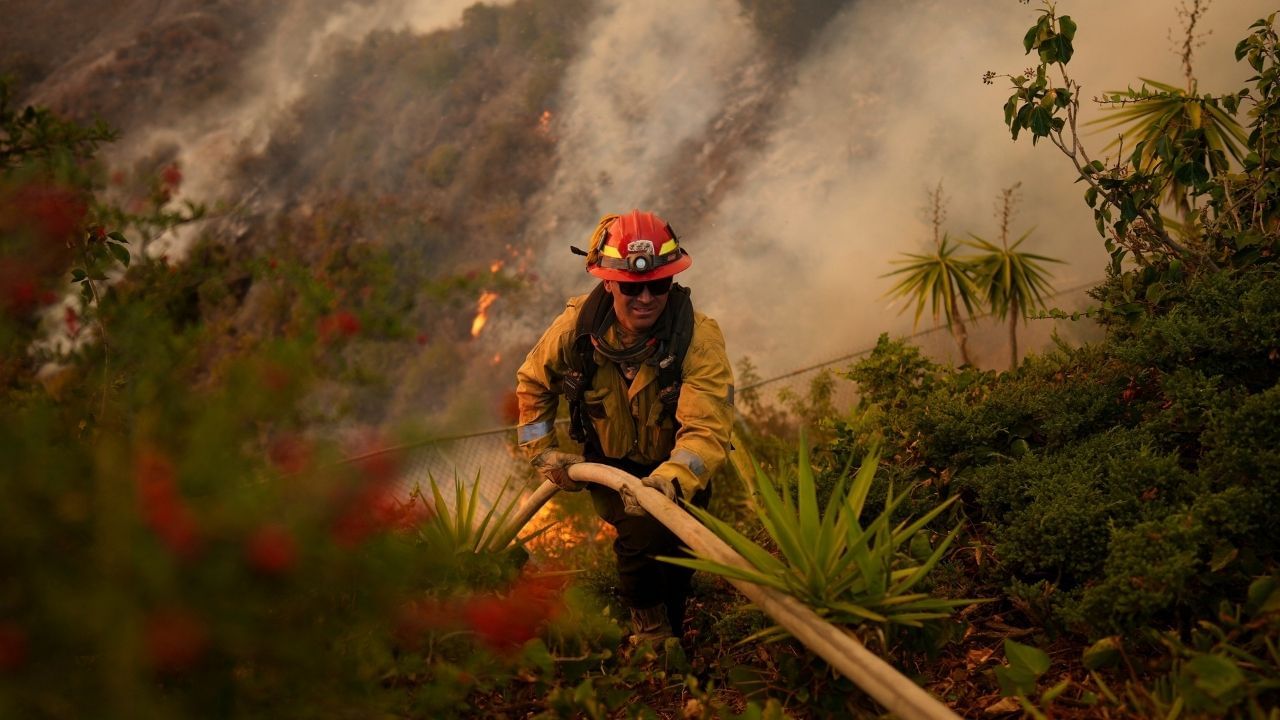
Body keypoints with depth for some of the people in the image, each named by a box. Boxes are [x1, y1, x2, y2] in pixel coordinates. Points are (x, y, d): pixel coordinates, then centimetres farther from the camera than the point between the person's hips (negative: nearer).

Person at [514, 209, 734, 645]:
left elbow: (708, 430, -38)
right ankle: (649, 625, 6)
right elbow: (532, 383, 2)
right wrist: (543, 452, -3)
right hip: (609, 466, 0)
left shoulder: (699, 339, -28)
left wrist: (670, 481, -55)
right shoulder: (576, 326, -20)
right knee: (644, 532, -23)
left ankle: (669, 634, 32)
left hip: (675, 470, 0)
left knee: (675, 552, -2)